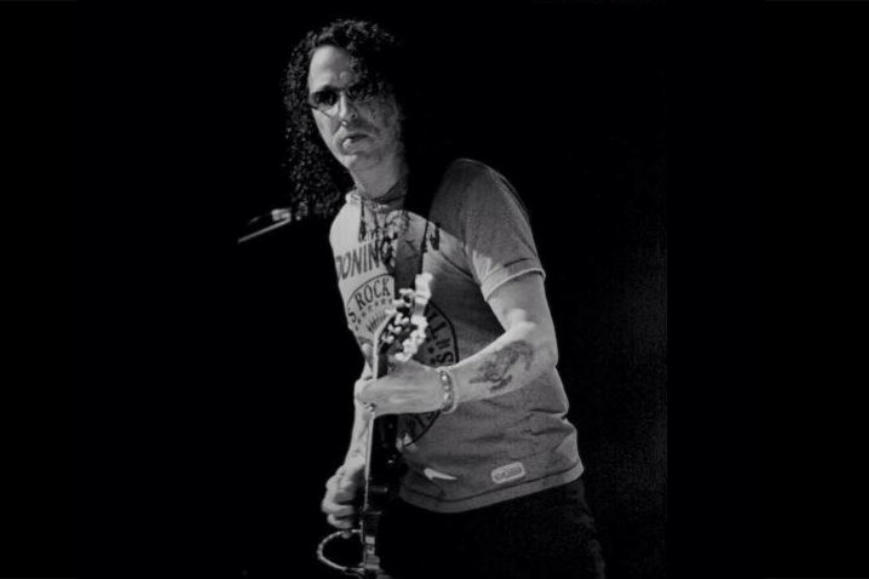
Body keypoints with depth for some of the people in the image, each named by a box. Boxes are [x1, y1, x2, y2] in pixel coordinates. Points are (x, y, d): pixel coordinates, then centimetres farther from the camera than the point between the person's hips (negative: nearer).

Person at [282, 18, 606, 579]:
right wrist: (356, 465, 4)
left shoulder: (470, 192, -14)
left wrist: (442, 386, -42)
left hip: (520, 497, -6)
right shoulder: (343, 227, 8)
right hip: (411, 505, 6)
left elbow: (536, 342, -24)